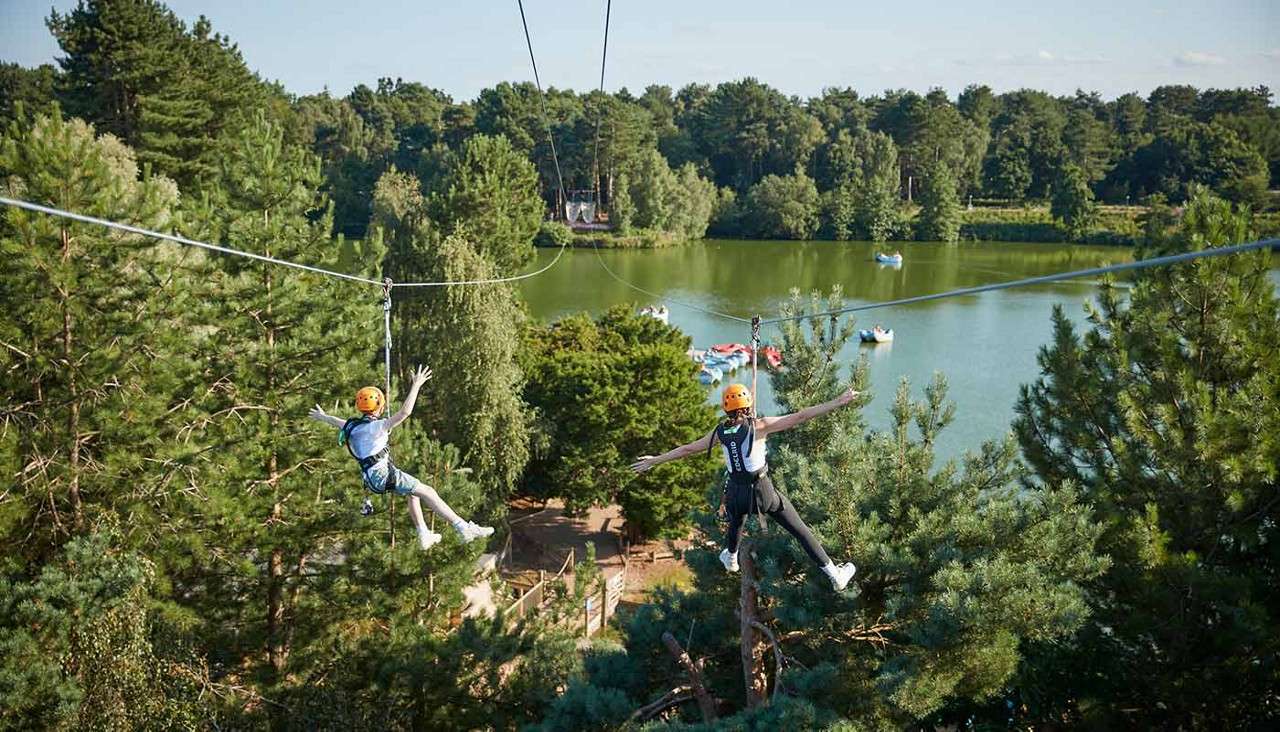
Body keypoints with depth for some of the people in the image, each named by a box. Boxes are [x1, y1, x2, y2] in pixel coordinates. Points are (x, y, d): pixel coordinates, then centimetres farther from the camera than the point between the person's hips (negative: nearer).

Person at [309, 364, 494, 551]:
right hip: (386, 475, -9)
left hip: (372, 478, 9)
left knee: (414, 491, 27)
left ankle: (424, 536, 28)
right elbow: (405, 412, -28)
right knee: (428, 492, -9)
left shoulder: (352, 425, 8)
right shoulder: (375, 427, -17)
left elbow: (338, 422, 33)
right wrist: (416, 386, -24)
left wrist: (323, 417, 55)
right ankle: (465, 528, -15)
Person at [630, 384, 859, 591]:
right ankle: (835, 576, 15)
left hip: (736, 493, 4)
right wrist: (838, 402, -19)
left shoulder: (720, 432, -1)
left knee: (735, 524, 37)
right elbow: (799, 417, -19)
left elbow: (687, 449, 7)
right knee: (800, 530, 9)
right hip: (763, 491, -4)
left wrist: (653, 461, 19)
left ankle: (730, 559, 65)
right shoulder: (759, 426, -13)